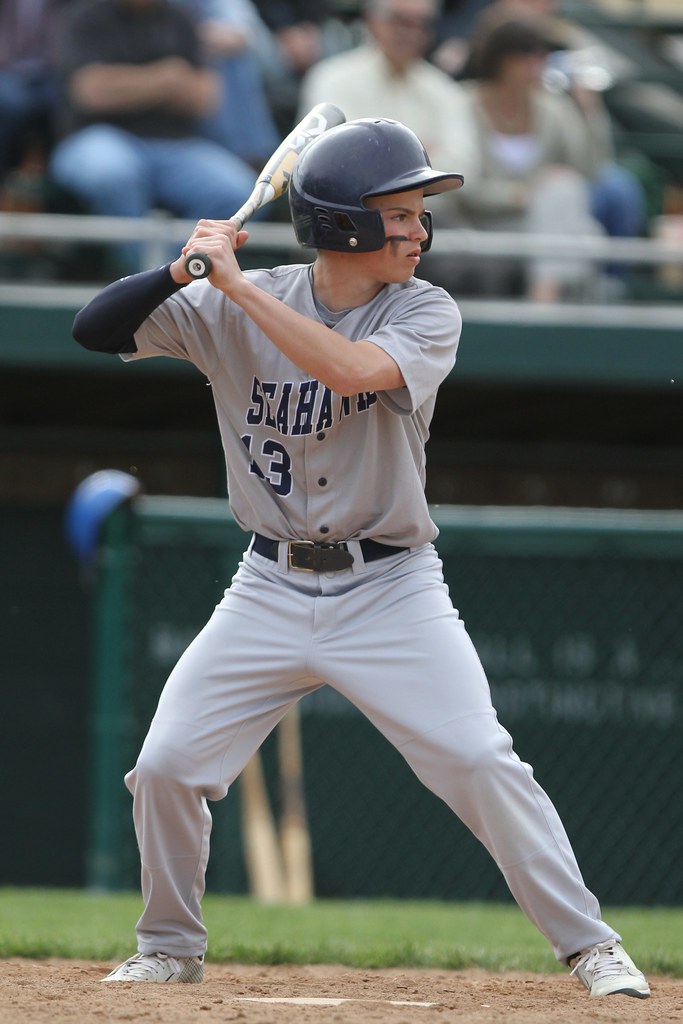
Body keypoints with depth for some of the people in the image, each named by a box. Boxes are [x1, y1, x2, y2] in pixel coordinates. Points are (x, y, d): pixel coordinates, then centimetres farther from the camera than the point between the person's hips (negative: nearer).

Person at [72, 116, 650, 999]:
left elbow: (350, 370, -29)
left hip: (390, 592, -2)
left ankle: (588, 944, -2)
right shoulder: (230, 311, -4)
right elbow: (97, 329, -6)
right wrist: (185, 270, -22)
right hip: (271, 589, 2)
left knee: (481, 762, -13)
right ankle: (171, 947, 19)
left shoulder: (426, 313, -9)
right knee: (166, 765, -4)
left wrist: (236, 284, -27)